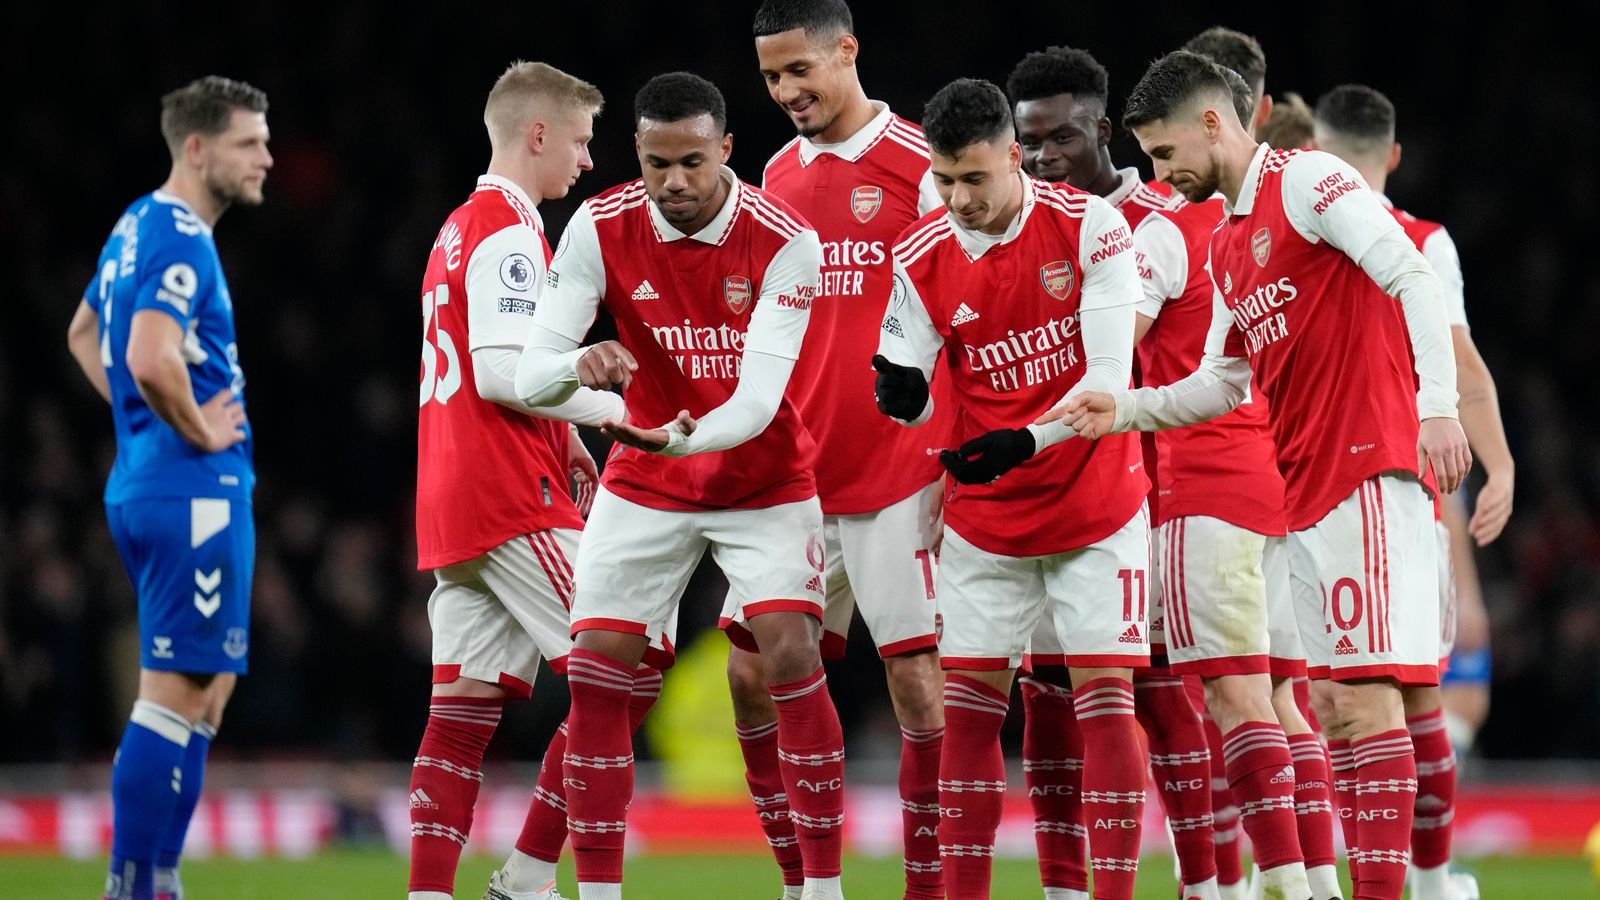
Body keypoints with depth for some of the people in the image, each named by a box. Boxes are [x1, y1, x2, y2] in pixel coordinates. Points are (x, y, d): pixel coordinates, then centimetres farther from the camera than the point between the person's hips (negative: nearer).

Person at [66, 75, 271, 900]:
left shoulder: (138, 227, 15)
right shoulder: (180, 241, -16)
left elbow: (84, 335, 30)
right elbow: (151, 361, -30)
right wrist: (198, 430, -14)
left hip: (144, 483, 10)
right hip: (195, 492, -10)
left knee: (207, 689, 15)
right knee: (176, 693, -8)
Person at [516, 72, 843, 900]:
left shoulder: (784, 242, -21)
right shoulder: (600, 228, -15)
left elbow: (759, 399, -27)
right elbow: (530, 373, -17)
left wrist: (685, 437, -47)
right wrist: (578, 366, -41)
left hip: (763, 480, -2)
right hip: (644, 487, 2)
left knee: (791, 653, -18)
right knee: (594, 670, -8)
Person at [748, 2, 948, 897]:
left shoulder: (921, 166, -6)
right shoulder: (778, 178, 13)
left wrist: (960, 462, -12)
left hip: (898, 472, -6)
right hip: (795, 477, 6)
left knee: (918, 679, -6)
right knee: (754, 674, 2)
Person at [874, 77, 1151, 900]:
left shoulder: (1089, 227, -14)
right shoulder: (921, 256, -5)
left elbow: (1109, 379, -17)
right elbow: (909, 391, 0)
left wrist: (1023, 443, -29)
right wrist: (901, 393, -24)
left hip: (1096, 506, -3)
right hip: (985, 517, 3)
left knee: (1105, 696, -6)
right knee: (968, 701, 1)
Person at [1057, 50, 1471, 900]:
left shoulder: (1306, 182, -7)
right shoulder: (1225, 245, 20)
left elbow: (1412, 279, -16)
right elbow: (1223, 384, 24)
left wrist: (1437, 405, -26)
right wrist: (1126, 409, 11)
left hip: (1367, 471, -10)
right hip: (1305, 493, 10)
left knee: (1365, 694, -14)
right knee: (1334, 703, 6)